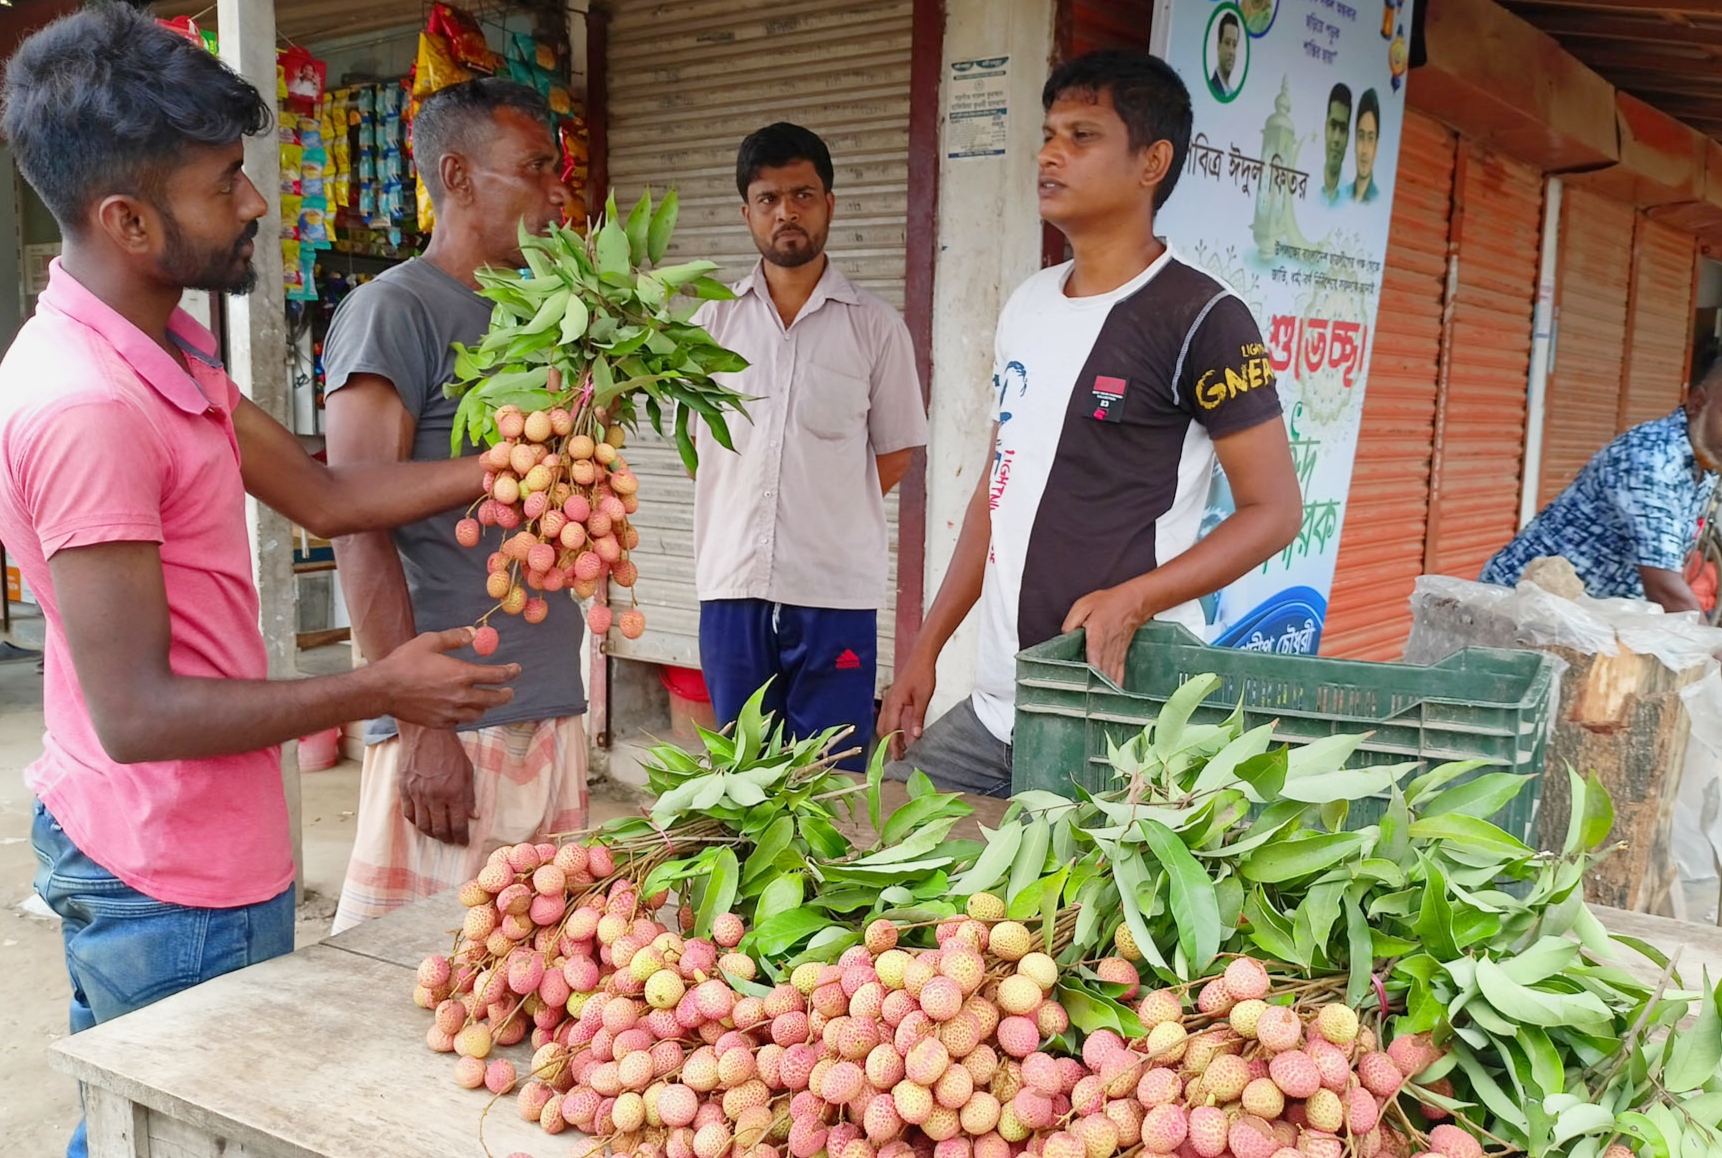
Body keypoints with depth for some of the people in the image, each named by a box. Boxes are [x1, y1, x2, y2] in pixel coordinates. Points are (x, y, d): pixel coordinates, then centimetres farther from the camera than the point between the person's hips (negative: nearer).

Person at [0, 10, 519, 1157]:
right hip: (174, 886, -9)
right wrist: (377, 691, -19)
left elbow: (324, 495, 8)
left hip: (156, 854, 9)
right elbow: (136, 713, -26)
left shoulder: (166, 347, 6)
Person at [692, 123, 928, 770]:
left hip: (835, 589, -2)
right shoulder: (714, 321, 9)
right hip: (733, 581, 2)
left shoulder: (875, 326, 3)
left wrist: (822, 515, 2)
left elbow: (895, 455, 6)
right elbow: (697, 439, 16)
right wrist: (749, 513, 7)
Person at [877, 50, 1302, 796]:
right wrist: (927, 647, 14)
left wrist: (1132, 602, -23)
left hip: (1123, 717, -7)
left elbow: (1274, 511, -10)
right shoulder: (1026, 306, 11)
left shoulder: (1201, 318, -10)